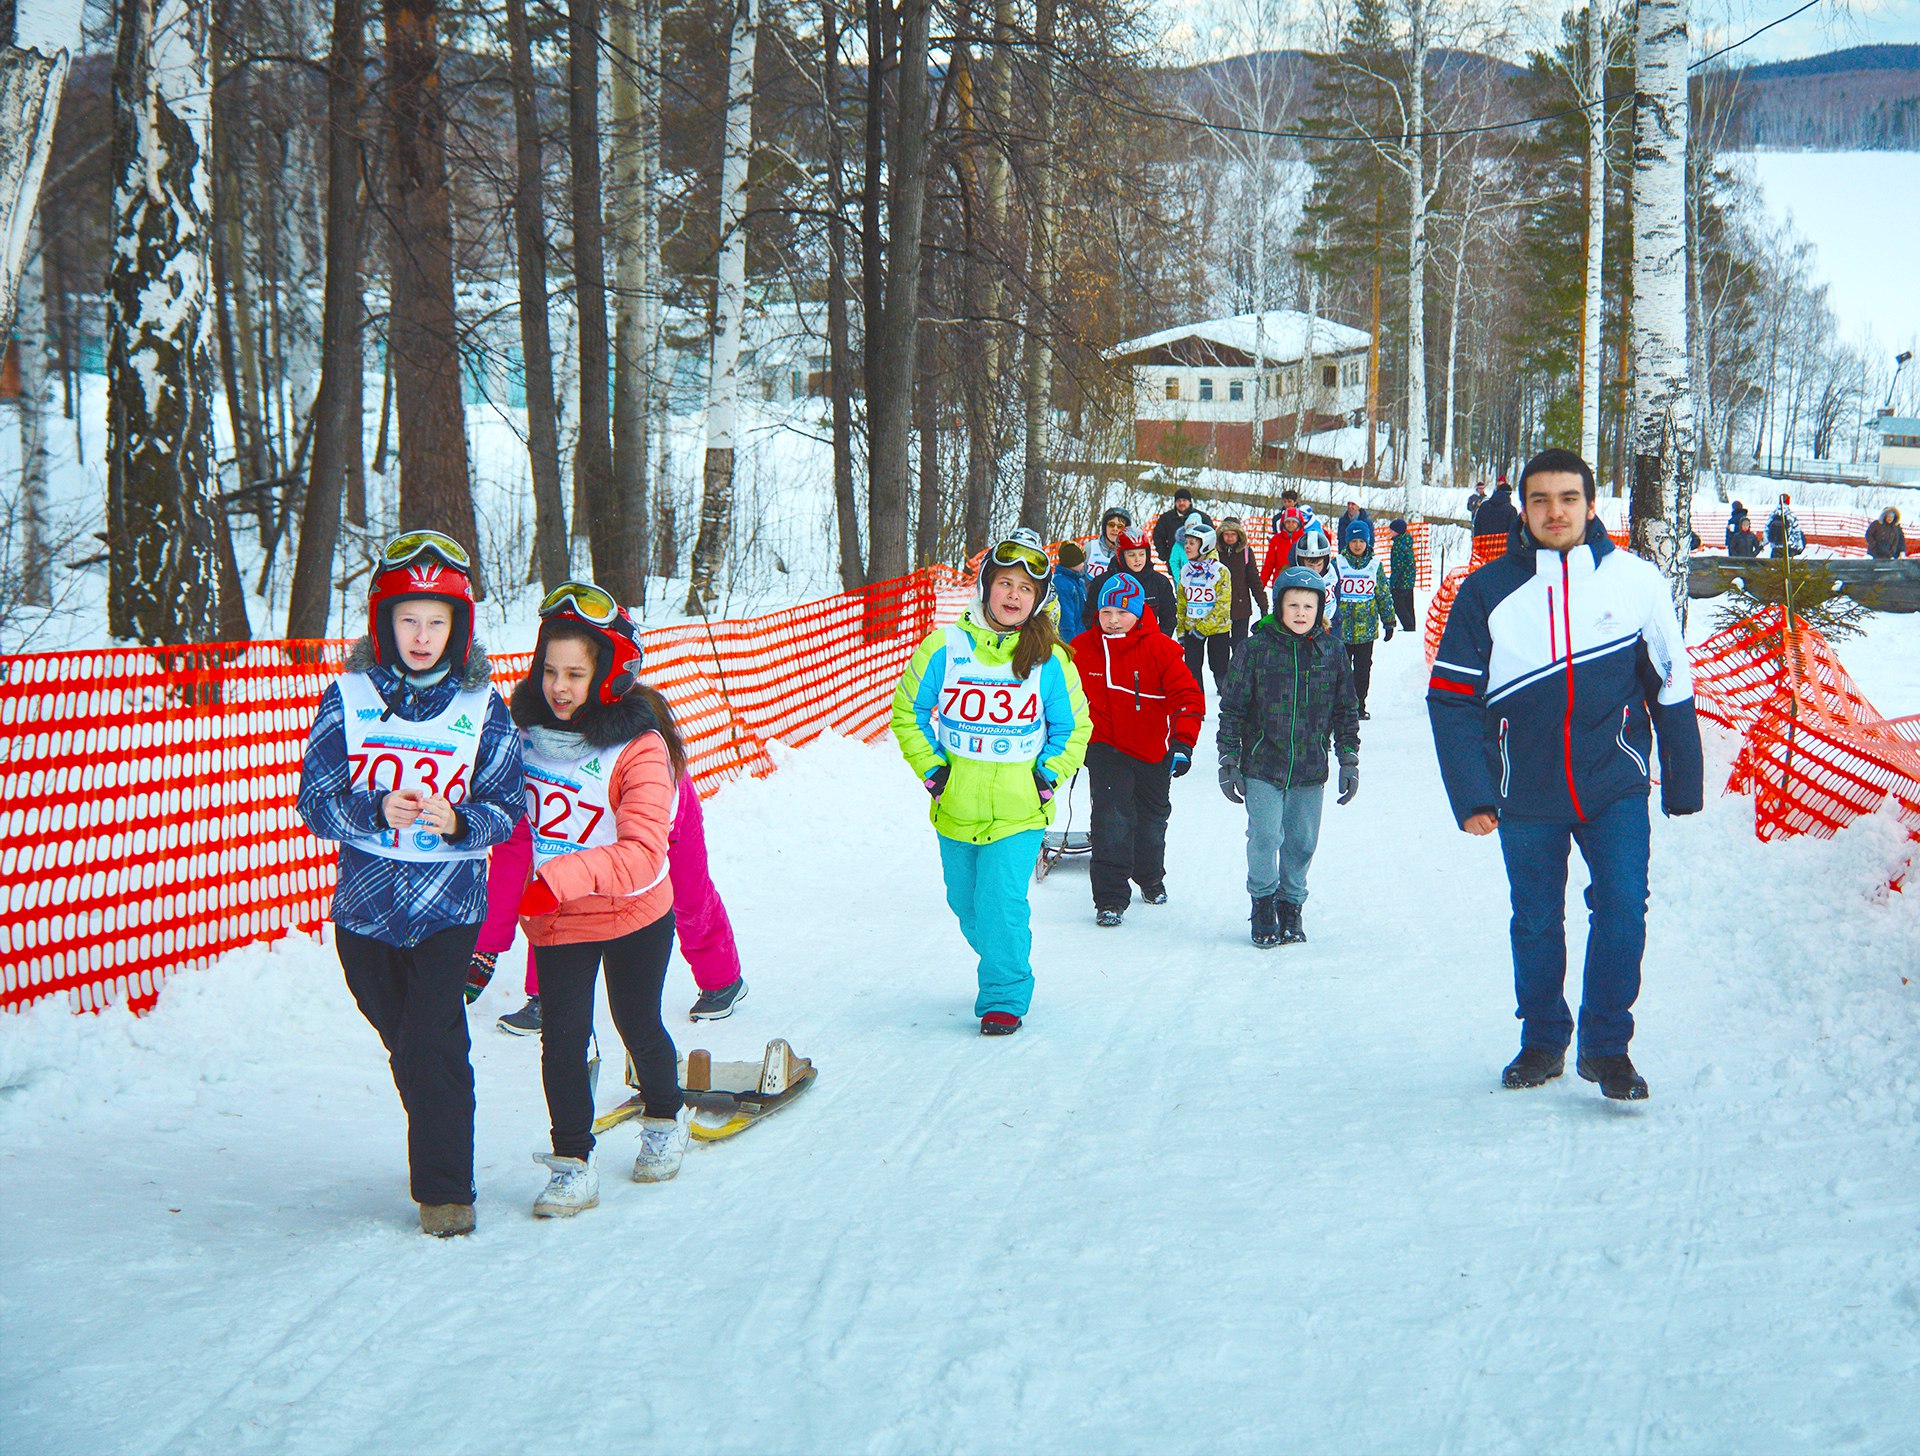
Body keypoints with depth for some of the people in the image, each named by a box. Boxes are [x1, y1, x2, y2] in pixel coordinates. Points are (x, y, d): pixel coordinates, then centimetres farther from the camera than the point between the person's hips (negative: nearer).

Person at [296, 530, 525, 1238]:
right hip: (365, 904, 2)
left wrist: (458, 821, -22)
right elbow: (316, 800, -4)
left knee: (434, 1044, -11)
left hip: (450, 904, -2)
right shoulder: (349, 698, -2)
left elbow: (507, 806, -1)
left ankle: (445, 1191, 1)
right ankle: (436, 1160, 35)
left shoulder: (484, 709, -3)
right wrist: (377, 811, -24)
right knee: (404, 1045, 14)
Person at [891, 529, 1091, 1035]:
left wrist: (1049, 774, -2)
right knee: (968, 907, 15)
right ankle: (1003, 967, 41)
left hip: (1019, 810, -2)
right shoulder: (944, 648, -4)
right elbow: (907, 711, 8)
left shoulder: (1050, 660, -3)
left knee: (1002, 904, -14)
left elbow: (1074, 728, 10)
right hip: (956, 808, 2)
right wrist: (929, 767, 0)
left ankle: (1005, 998, 2)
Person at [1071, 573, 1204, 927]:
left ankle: (1151, 878, 45)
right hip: (1105, 748, -1)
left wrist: (1183, 743, -24)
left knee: (1152, 817, 19)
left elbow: (1188, 695, -14)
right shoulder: (1081, 650, -6)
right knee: (1112, 817, -16)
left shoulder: (1159, 649, -14)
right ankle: (1110, 897, -10)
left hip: (1153, 751, 1)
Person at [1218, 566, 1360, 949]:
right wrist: (1229, 761, -1)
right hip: (1262, 765, -2)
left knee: (1302, 842, 7)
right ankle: (1263, 905, 12)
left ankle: (1291, 905, 24)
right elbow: (1233, 708, 1)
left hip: (1310, 770, 2)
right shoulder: (1257, 649, -4)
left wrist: (1349, 760, 9)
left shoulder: (1331, 652, 4)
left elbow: (1346, 711, 12)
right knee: (1265, 837, -7)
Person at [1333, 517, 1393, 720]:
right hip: (1341, 628, -1)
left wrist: (1389, 623, 11)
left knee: (1363, 669, 6)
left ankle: (1359, 706, 16)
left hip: (1366, 629, 1)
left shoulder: (1375, 567, 5)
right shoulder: (1337, 564, 0)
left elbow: (1384, 596, 11)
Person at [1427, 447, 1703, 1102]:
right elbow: (1451, 699, -2)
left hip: (1616, 785, -1)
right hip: (1526, 795, 1)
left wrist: (1684, 781, 9)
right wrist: (1471, 795, -9)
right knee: (1535, 922, 11)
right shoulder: (1487, 591, -3)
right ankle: (1542, 1042, 29)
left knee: (1622, 906, -11)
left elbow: (1672, 685, 6)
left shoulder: (1635, 580, -3)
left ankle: (1606, 1045, 4)